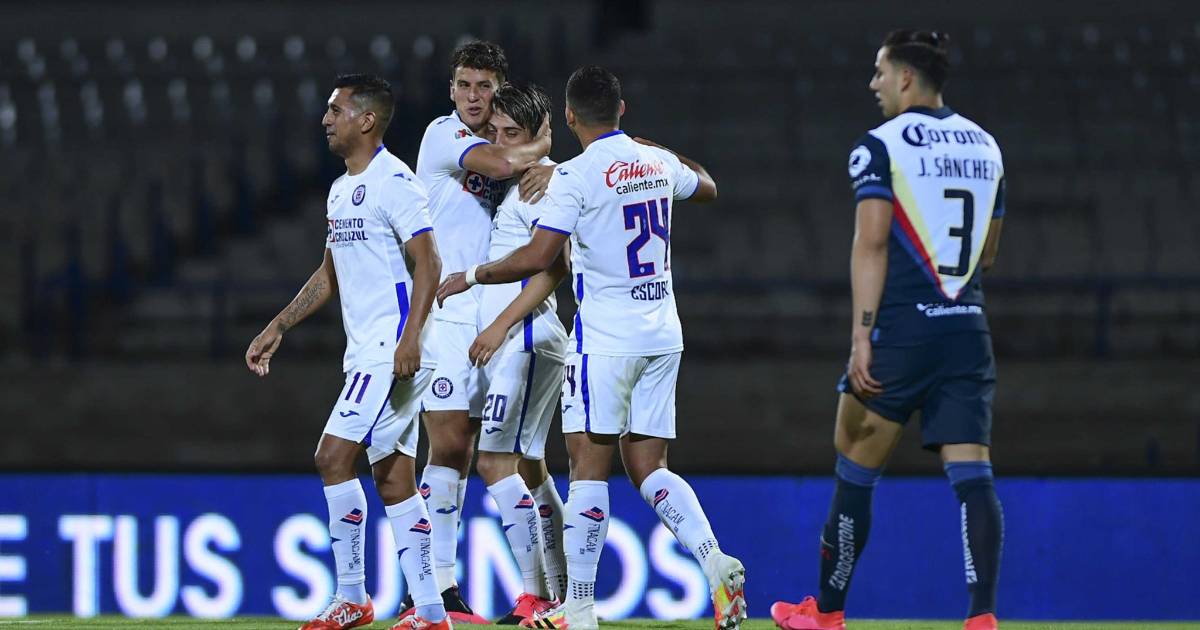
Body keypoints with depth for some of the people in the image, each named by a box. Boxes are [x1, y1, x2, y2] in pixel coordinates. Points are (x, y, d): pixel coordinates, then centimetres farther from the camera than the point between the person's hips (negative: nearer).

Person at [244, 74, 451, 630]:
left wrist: (411, 336, -27)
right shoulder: (341, 190, 18)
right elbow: (330, 274, 28)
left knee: (334, 456, -13)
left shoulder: (393, 182, -11)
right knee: (393, 479, 7)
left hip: (393, 352, -10)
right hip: (365, 352, 10)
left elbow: (427, 265, -17)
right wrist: (277, 328, 25)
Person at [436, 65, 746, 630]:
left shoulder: (577, 175, -12)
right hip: (663, 336, 6)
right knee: (647, 465, 11)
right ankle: (715, 561, -10)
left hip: (605, 338, -6)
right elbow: (706, 187, 30)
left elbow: (536, 257, -16)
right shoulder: (657, 162, 8)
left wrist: (471, 277, -2)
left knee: (589, 465, -3)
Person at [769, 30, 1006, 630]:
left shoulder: (880, 147, -5)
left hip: (901, 329, -5)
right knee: (971, 473, -3)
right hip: (968, 330, 5)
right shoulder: (984, 146, 14)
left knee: (856, 469, 8)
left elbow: (870, 246, -12)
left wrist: (862, 336, -15)